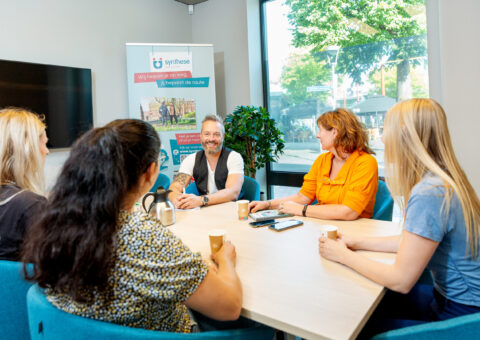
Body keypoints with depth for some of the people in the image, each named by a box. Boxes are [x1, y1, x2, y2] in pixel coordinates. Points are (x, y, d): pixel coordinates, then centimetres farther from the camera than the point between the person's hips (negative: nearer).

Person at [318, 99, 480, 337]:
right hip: (450, 297, 8)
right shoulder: (442, 180, 1)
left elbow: (401, 281, -25)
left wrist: (344, 255, -12)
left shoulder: (428, 194, -29)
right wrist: (357, 243, 8)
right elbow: (411, 241, 11)